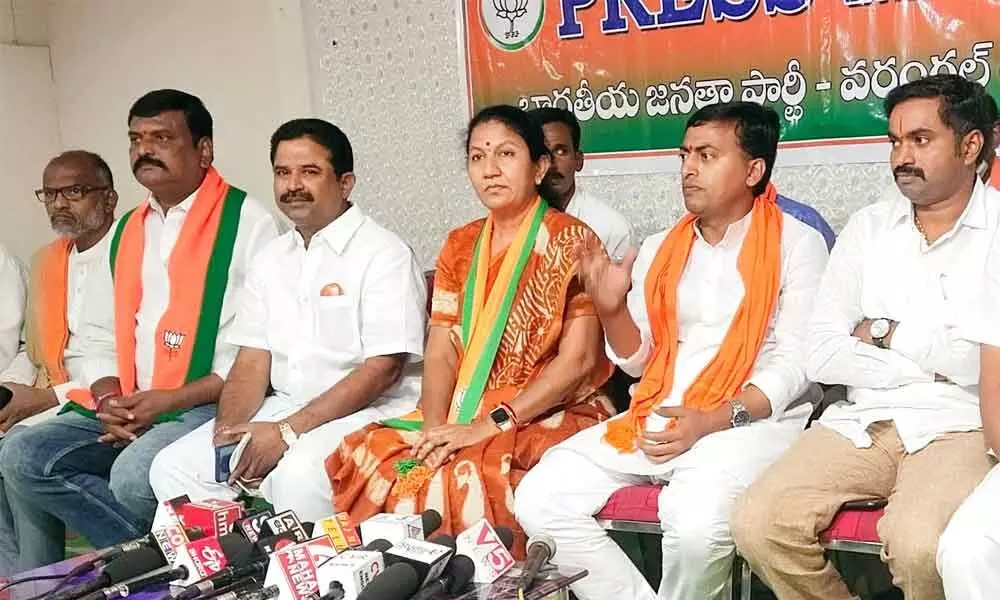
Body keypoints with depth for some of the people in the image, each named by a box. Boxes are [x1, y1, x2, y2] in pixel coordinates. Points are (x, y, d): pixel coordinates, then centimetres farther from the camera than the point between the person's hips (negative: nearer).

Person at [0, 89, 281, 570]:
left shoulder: (246, 221, -5)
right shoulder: (126, 230, 18)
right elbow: (103, 334, 20)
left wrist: (171, 400, -15)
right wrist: (108, 399, -1)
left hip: (210, 406, -7)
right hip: (127, 411, 7)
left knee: (133, 474, -32)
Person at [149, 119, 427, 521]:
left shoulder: (384, 254, -8)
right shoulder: (271, 260, 15)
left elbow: (383, 368, -16)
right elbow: (252, 360, 12)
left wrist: (288, 431, -19)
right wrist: (228, 427, -8)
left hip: (369, 412, -7)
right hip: (284, 407, 7)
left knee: (297, 475, -34)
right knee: (173, 467, -6)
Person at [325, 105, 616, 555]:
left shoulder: (572, 242, -6)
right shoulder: (459, 246, 12)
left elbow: (577, 360, -13)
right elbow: (440, 354, 7)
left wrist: (489, 425, -19)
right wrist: (435, 428, -12)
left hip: (555, 416, -5)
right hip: (463, 418, 5)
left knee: (461, 476, -32)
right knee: (369, 459, -17)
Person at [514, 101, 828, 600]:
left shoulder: (796, 243, 0)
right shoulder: (658, 250, 15)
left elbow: (796, 361, -7)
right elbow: (638, 361, 13)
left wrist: (712, 422, -19)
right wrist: (612, 309, -7)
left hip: (752, 419, -5)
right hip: (659, 417, 5)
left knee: (695, 518, -34)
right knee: (540, 498, -11)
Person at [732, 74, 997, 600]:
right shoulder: (867, 227, 13)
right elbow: (820, 356, 3)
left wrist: (887, 334, -3)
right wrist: (930, 364, -4)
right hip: (862, 422, 4)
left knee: (919, 543, -33)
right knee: (758, 523, -20)